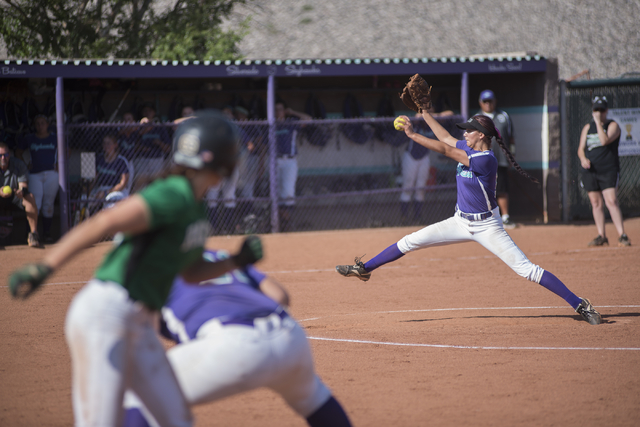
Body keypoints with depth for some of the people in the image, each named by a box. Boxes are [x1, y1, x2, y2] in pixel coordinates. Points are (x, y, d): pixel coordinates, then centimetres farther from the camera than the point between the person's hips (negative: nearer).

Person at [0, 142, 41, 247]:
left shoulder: (19, 165, -9)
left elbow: (24, 185, -17)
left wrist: (22, 191, -43)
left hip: (16, 198, 0)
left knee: (30, 197, -32)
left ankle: (34, 233, -28)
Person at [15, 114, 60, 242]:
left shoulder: (55, 139, 7)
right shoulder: (29, 139, 8)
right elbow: (18, 152, 19)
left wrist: (59, 165, 7)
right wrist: (25, 164, 7)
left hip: (51, 174, 0)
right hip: (35, 174, 0)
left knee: (48, 204, 1)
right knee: (35, 204, -11)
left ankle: (47, 233, 7)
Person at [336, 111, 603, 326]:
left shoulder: (485, 160, -25)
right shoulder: (468, 149, 0)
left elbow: (444, 150, -25)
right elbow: (445, 138, 18)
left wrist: (412, 134, -22)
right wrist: (424, 113, 16)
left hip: (486, 226, -8)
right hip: (461, 222, 8)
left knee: (526, 269, -14)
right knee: (411, 242, 2)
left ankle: (580, 305, -12)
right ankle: (364, 269, 14)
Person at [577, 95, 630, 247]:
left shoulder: (613, 125, -1)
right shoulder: (587, 127, 15)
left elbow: (604, 141, -19)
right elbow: (581, 148, 12)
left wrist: (598, 122, -15)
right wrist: (583, 159, -9)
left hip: (608, 170, -5)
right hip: (590, 170, 5)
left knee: (611, 201, -16)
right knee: (596, 203, 5)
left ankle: (622, 235, -17)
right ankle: (601, 236, 12)